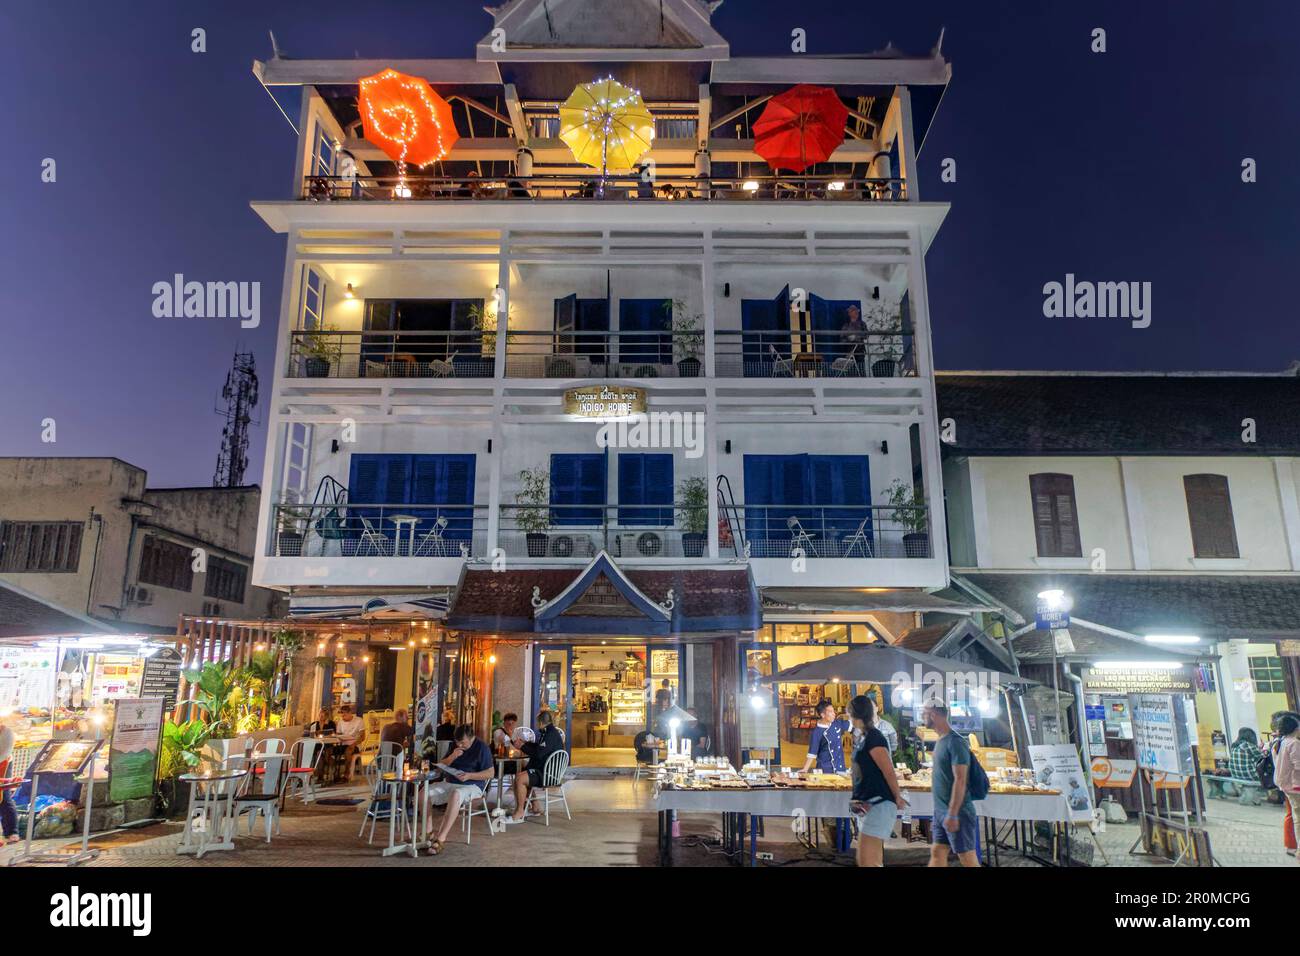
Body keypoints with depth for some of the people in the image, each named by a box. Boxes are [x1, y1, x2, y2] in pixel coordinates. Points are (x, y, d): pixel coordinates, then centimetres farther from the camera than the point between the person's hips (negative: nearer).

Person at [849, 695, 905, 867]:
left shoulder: (873, 738, -15)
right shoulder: (866, 738, 15)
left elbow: (889, 772, -14)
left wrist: (897, 798, -2)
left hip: (877, 806, -10)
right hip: (867, 806, 10)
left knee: (867, 862, -12)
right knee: (874, 862, 13)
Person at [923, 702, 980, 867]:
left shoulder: (955, 742, -18)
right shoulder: (941, 740, 10)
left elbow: (960, 781, -21)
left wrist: (952, 814, -23)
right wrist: (943, 811, 18)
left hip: (956, 812, -9)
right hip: (941, 811, 9)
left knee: (967, 857, 1)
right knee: (937, 852, 10)